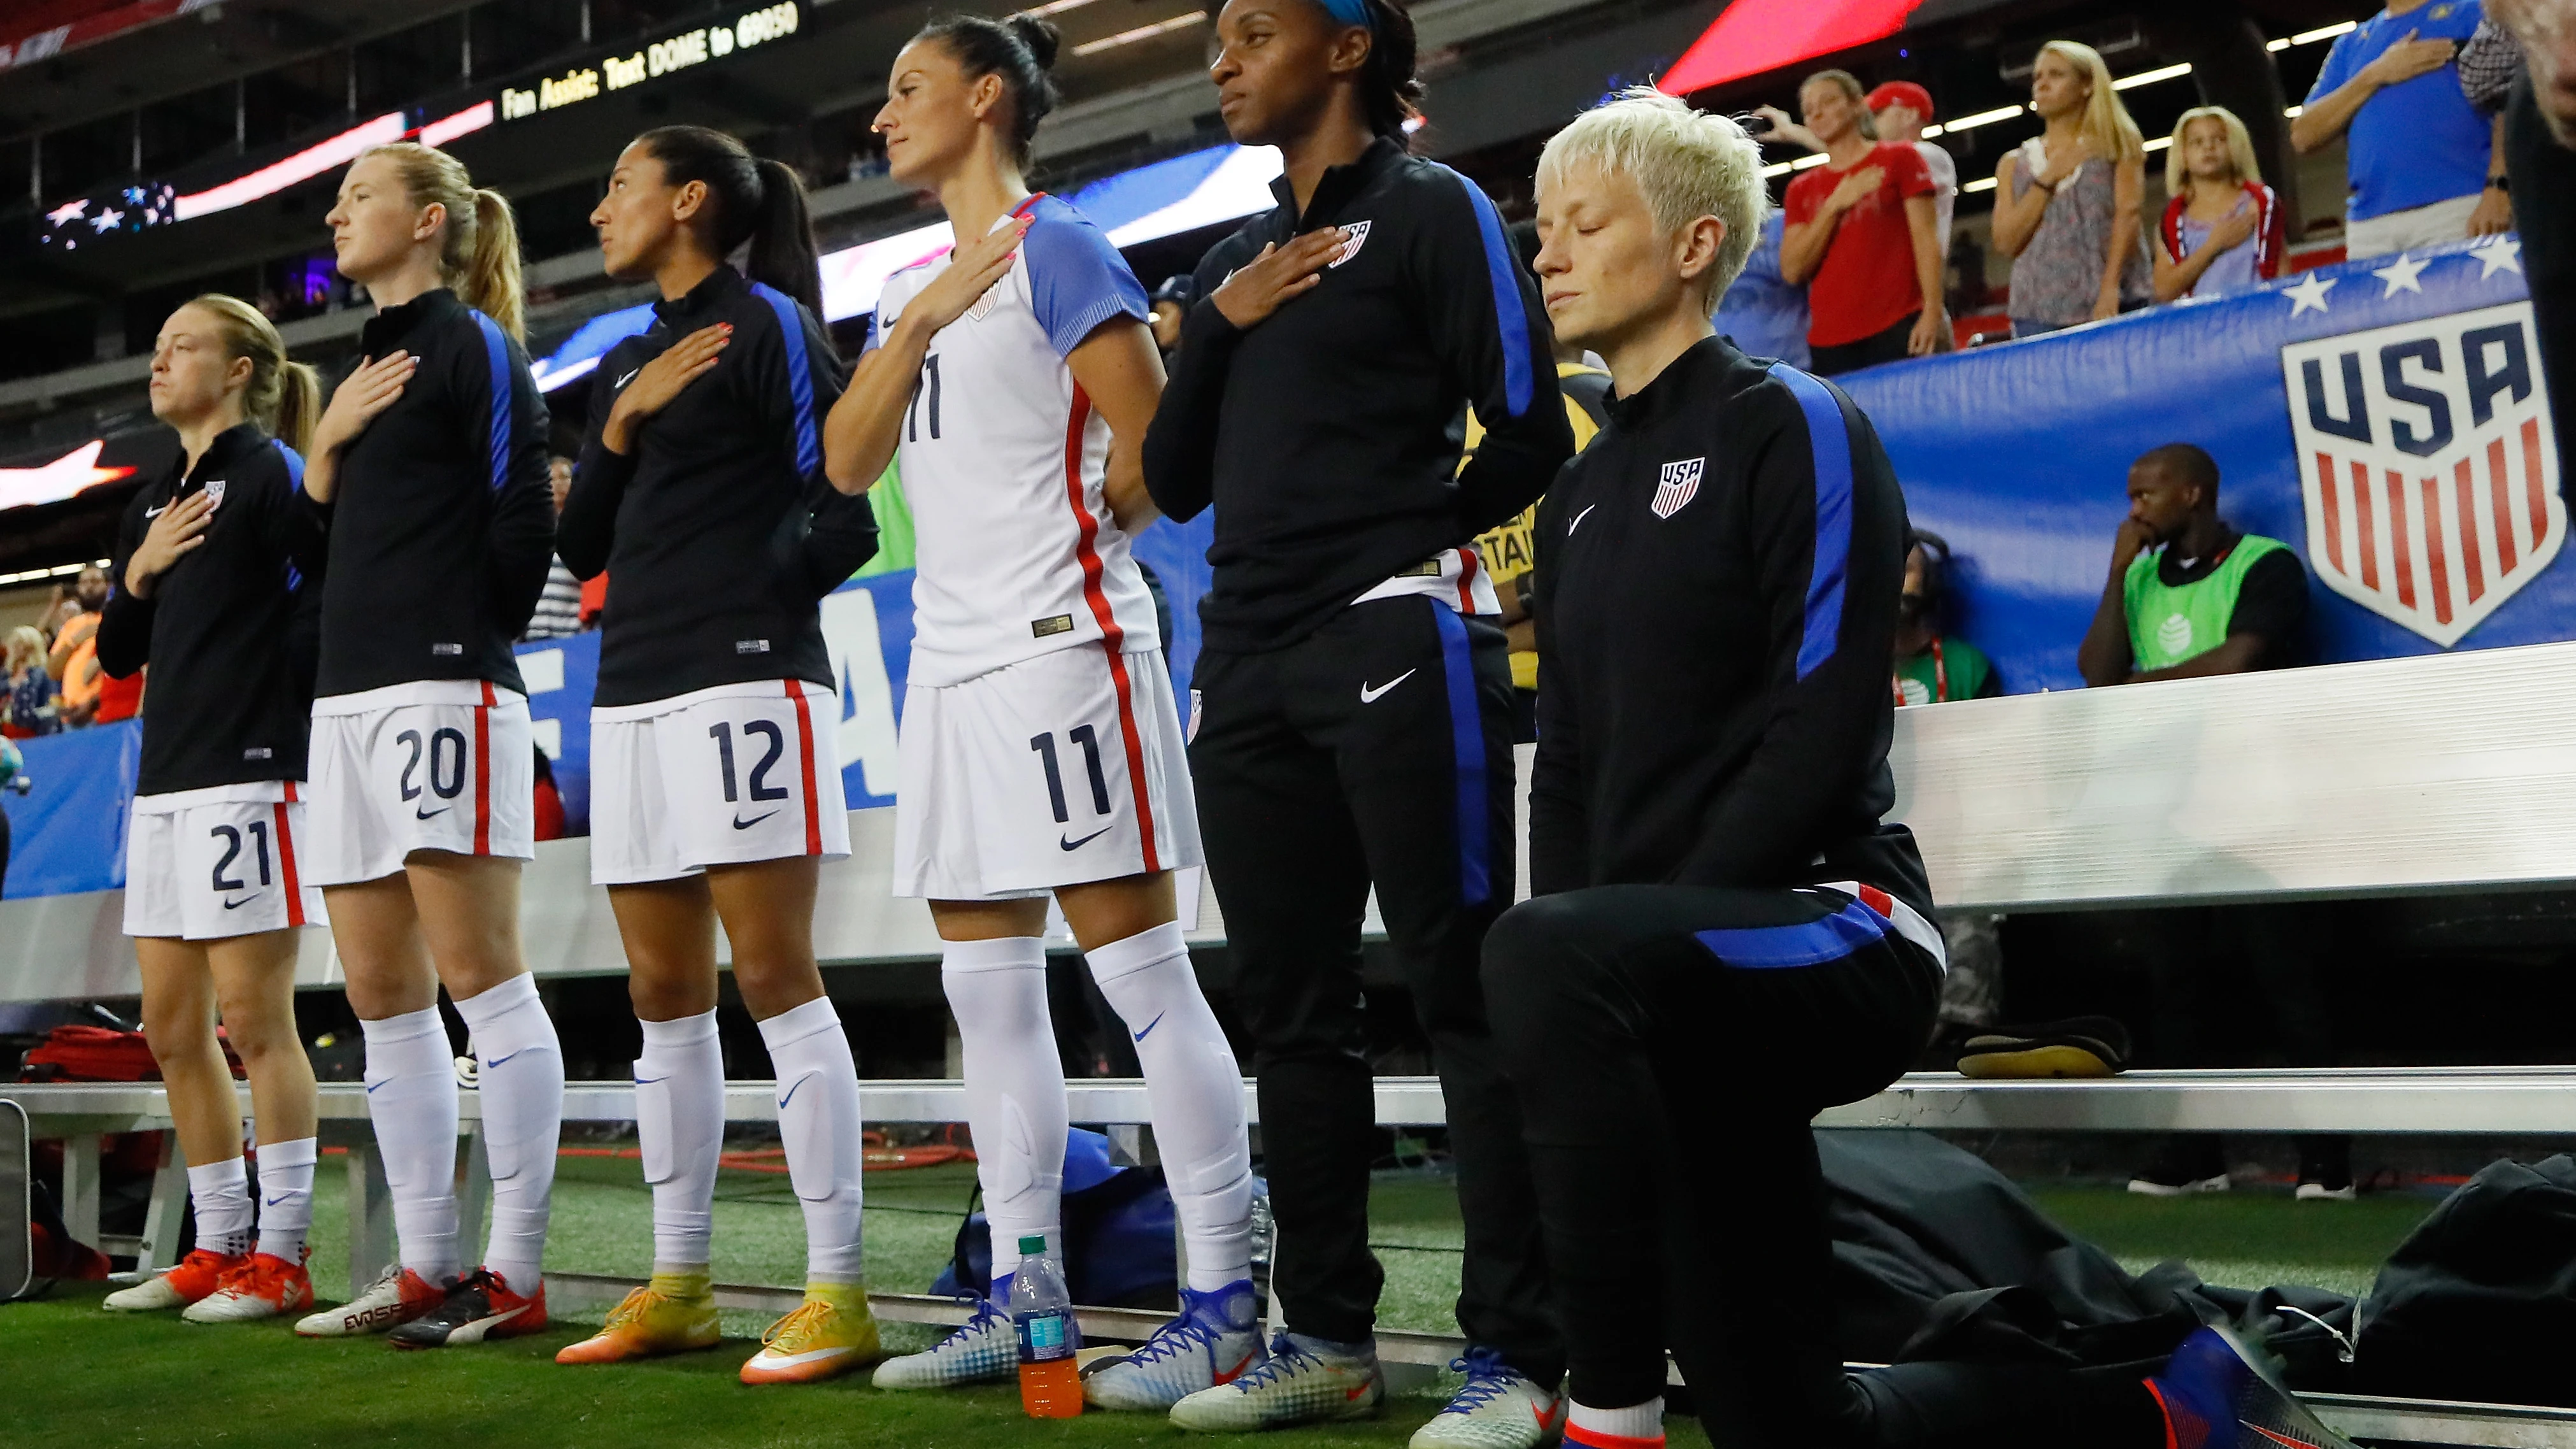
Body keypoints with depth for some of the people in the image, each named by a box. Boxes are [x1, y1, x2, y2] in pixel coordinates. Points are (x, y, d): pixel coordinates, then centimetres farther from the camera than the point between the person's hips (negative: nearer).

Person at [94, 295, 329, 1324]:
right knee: (171, 1030, 9)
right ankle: (218, 1249, 18)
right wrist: (139, 571, 3)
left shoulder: (271, 473, -6)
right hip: (166, 779, 9)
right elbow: (117, 654, 18)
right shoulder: (153, 502, 19)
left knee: (253, 1019, -7)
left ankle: (281, 1258, 0)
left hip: (250, 772, -9)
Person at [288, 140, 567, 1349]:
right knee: (380, 994, 6)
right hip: (347, 692, 9)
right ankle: (425, 1269, 11)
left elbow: (523, 515, -9)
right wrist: (327, 441, 7)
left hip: (442, 684, -9)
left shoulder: (473, 343, -1)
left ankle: (515, 1277, -7)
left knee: (478, 977, -9)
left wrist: (468, 635, -2)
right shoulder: (366, 366, 23)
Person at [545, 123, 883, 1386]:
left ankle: (837, 1293, -8)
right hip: (633, 695, 8)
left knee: (774, 978, -11)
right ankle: (677, 1287, 15)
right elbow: (580, 546, 15)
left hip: (744, 682, -8)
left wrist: (740, 606, -4)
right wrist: (622, 422, 2)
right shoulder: (627, 361, 22)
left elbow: (843, 517, -9)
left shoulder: (766, 325, -2)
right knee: (663, 999, 8)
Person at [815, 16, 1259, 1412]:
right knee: (987, 992, 9)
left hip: (1060, 644, -9)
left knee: (1141, 975, -9)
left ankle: (1224, 1302, -6)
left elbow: (1156, 445, -11)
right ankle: (1018, 1299, 16)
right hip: (954, 658, 9)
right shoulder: (909, 282, 19)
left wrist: (1077, 525, 4)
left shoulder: (1054, 246, -5)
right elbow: (849, 461, 8)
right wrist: (920, 318, -2)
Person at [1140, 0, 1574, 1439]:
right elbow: (1175, 480, 16)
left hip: (1396, 642, -7)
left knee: (1466, 992, -7)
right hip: (1250, 660, 7)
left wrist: (1403, 542, 3)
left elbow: (1531, 433, -5)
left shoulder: (1433, 210, 2)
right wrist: (1222, 326, 3)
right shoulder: (1236, 258, 21)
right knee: (1294, 1009, 9)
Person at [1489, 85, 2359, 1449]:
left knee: (1546, 954, -38)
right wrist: (1572, 1016, -1)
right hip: (1681, 990, 8)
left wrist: (1570, 970, -19)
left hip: (1834, 927, -8)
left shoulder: (1792, 426, -3)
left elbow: (1826, 728, -14)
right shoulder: (1582, 492, 18)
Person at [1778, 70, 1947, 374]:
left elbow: (1926, 238, 1)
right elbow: (1792, 271, 7)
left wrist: (1933, 311, -12)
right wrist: (1834, 206, -2)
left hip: (1899, 330, -3)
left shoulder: (1899, 159, 11)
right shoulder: (1802, 189, 18)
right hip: (1830, 343, 3)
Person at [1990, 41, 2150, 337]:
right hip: (2038, 312, 2)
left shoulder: (2116, 144, 12)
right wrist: (2049, 178, 0)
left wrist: (2110, 290, -16)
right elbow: (2005, 243, 7)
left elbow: (2128, 214, -2)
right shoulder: (2014, 164, 19)